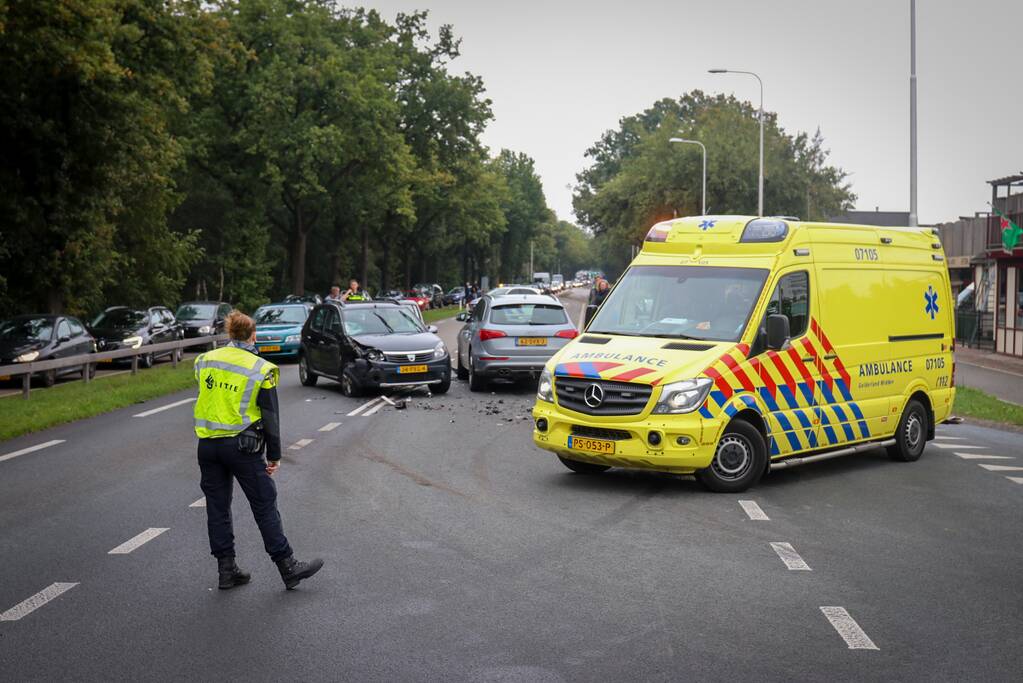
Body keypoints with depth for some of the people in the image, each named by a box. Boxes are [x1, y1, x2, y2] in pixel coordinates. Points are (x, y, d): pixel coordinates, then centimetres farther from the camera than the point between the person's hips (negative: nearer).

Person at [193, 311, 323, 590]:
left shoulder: (204, 360, 3)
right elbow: (270, 417, -5)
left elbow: (205, 398, 12)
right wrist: (274, 455, 1)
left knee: (217, 507, 12)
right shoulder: (261, 369, -7)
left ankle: (226, 569, 17)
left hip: (207, 445, 4)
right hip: (242, 446, -4)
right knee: (265, 506, 3)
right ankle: (288, 567, 7)